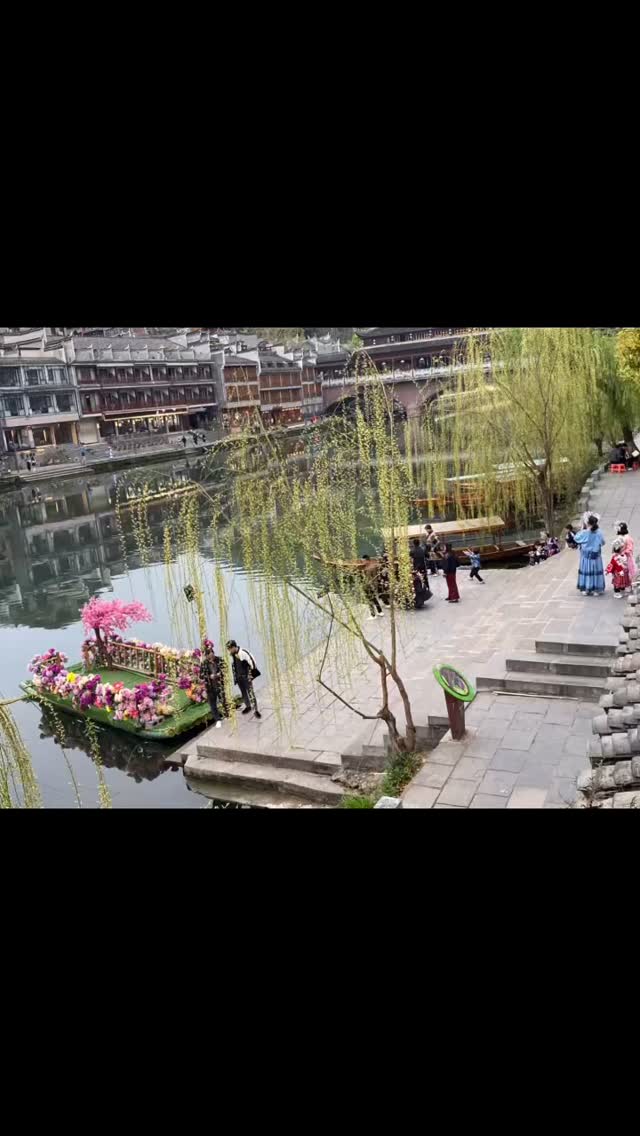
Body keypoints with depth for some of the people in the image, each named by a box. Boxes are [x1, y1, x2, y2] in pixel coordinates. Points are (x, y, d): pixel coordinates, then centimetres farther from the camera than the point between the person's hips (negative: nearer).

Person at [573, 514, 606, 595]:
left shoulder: (584, 533, -15)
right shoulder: (599, 533, -11)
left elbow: (576, 538, 0)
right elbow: (602, 542, 4)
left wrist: (582, 530, 10)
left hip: (586, 556, -1)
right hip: (596, 556, 1)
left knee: (586, 570, 9)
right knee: (596, 570, 9)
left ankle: (586, 589, 12)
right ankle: (596, 589, 13)